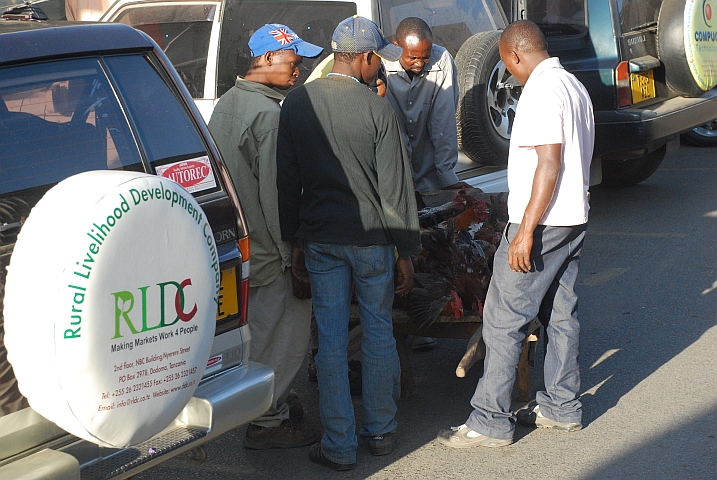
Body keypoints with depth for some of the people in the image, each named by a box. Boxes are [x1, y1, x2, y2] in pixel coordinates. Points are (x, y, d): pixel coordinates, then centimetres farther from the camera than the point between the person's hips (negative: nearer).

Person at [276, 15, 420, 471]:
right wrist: (406, 251, -2)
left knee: (331, 339, 7)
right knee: (379, 332, 14)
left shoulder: (296, 103, -2)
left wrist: (292, 237, 12)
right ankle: (381, 431, 26)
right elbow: (395, 188, -9)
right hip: (371, 238, -2)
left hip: (320, 239, 2)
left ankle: (340, 445, 12)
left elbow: (286, 180, 3)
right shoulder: (377, 109, -12)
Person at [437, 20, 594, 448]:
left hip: (542, 223, -10)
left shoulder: (541, 90, -16)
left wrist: (526, 230, -23)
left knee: (504, 321, -5)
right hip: (574, 219, 10)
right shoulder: (574, 86, 14)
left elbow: (549, 164, -23)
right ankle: (563, 408, 24)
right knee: (561, 315, 16)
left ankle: (490, 422, -1)